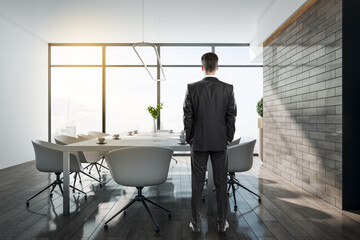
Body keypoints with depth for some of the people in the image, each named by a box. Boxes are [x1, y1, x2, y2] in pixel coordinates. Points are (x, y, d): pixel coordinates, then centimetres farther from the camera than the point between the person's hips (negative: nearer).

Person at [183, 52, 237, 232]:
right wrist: (228, 140, 9)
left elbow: (187, 117, -5)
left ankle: (196, 223, 22)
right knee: (221, 183, 12)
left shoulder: (192, 88, -7)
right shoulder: (228, 89, -4)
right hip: (220, 143, 1)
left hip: (199, 143, 0)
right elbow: (231, 117, -2)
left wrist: (190, 139, 6)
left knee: (197, 184, 10)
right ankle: (222, 223, 25)